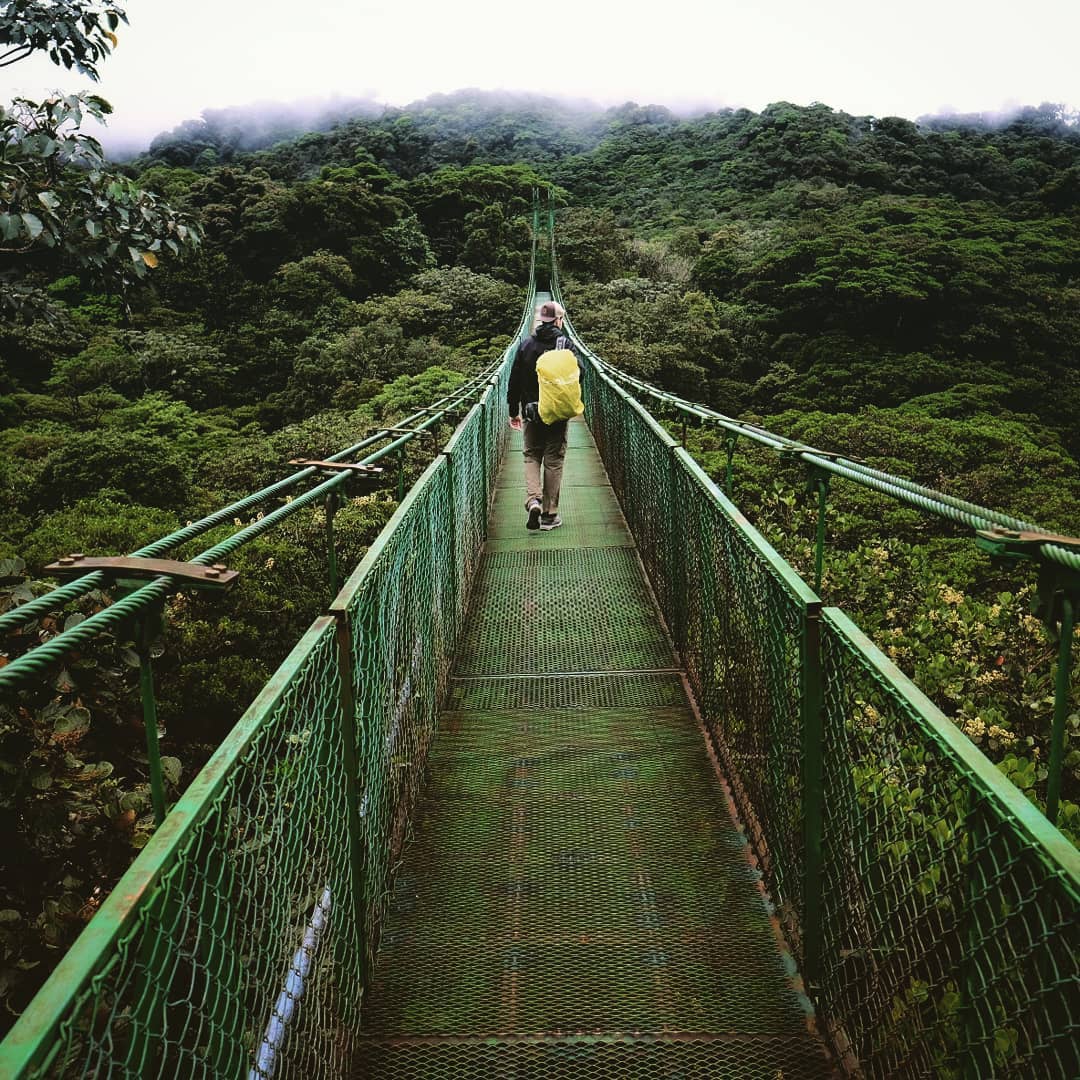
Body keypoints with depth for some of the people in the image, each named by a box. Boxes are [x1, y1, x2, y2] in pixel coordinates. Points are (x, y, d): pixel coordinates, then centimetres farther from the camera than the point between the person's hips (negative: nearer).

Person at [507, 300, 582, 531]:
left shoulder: (526, 344, 1)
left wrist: (513, 411, 10)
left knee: (531, 456, 15)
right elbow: (579, 372, -14)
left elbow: (514, 381, 2)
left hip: (531, 413, 2)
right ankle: (550, 514, 9)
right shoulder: (564, 343, -6)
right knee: (554, 461, 6)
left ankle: (533, 500, -8)